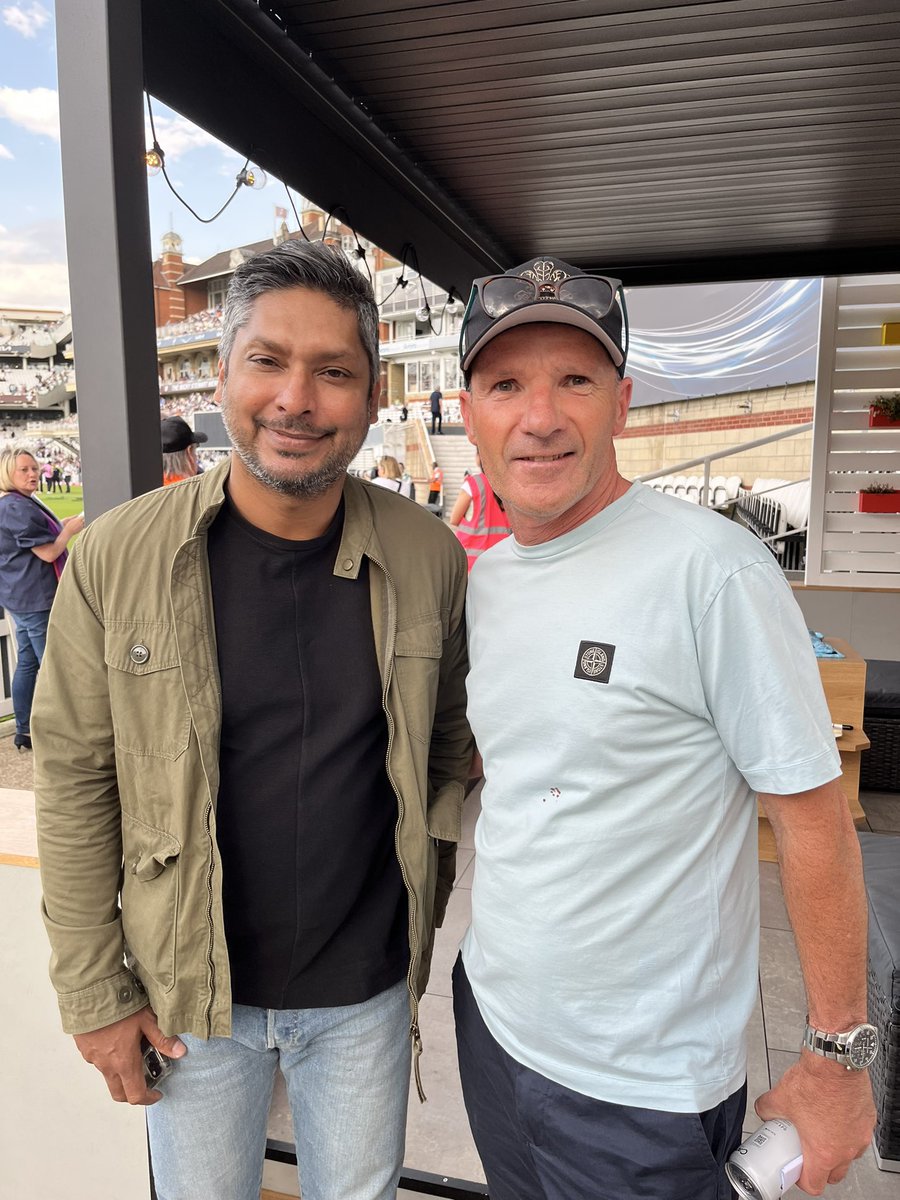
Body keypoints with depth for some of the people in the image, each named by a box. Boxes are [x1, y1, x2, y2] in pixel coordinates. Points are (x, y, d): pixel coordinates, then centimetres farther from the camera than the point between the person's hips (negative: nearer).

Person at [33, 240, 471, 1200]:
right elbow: (75, 784, -9)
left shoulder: (429, 560, -12)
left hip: (367, 992, 1)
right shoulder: (117, 556, -15)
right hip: (190, 994, 0)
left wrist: (423, 903, 1)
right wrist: (93, 992, -4)